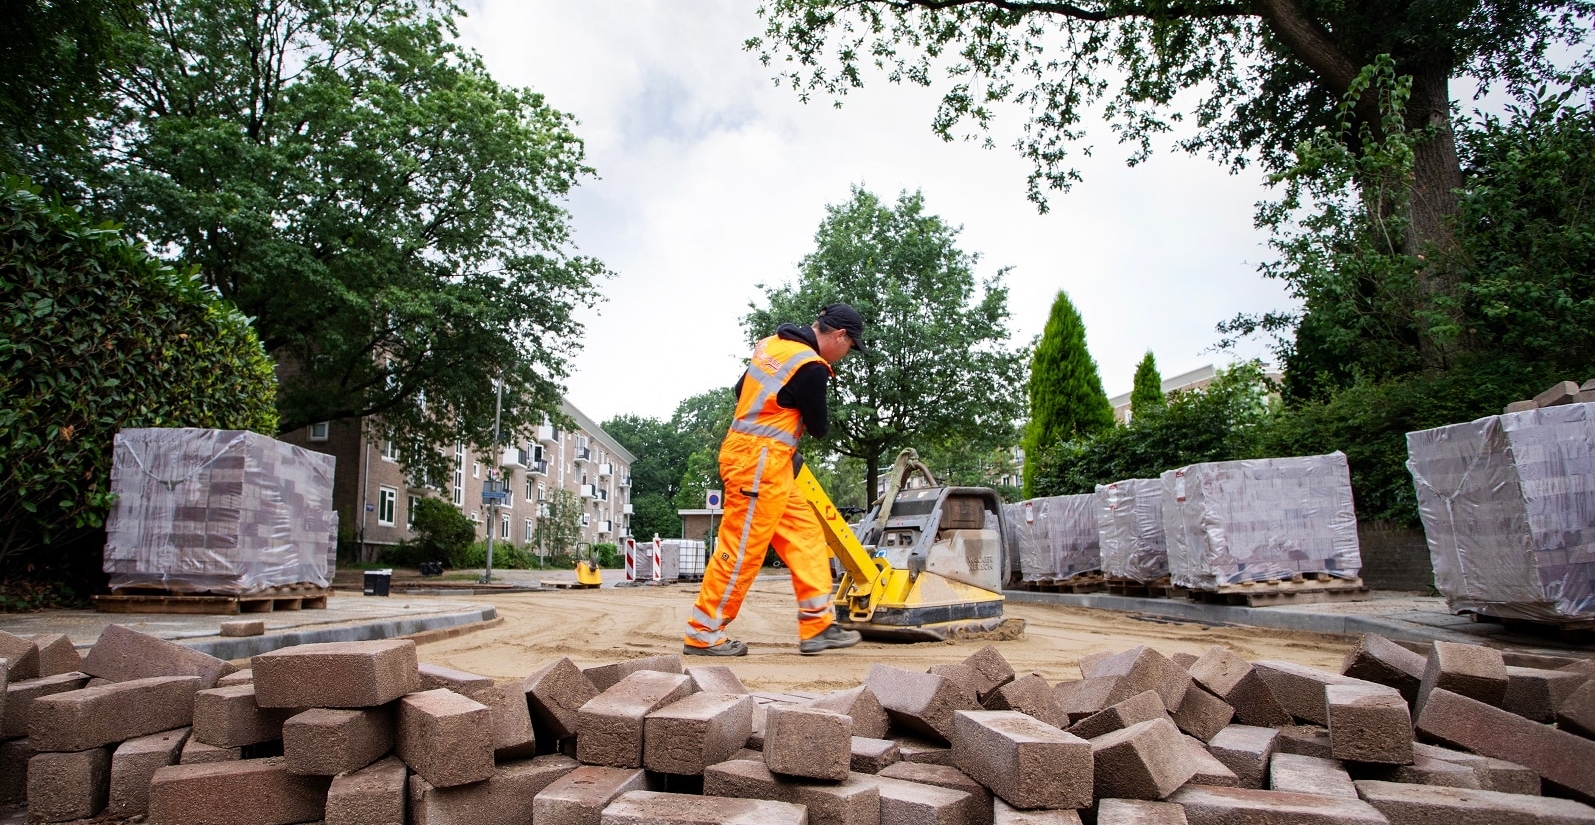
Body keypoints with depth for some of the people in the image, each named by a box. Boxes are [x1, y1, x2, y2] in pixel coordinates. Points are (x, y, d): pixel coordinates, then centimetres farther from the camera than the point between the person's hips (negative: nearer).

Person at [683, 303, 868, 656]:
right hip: (761, 461, -10)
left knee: (805, 535, 10)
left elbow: (740, 389, 22)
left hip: (747, 452, 10)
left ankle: (817, 627, 12)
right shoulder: (811, 368, -15)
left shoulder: (772, 344, 12)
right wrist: (808, 416, 19)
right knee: (742, 550, -3)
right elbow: (820, 427, -2)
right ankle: (702, 634, 8)